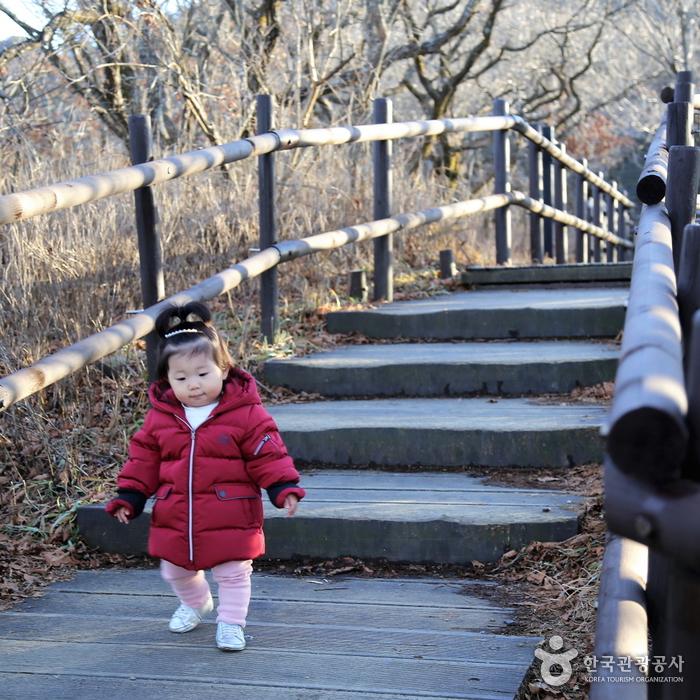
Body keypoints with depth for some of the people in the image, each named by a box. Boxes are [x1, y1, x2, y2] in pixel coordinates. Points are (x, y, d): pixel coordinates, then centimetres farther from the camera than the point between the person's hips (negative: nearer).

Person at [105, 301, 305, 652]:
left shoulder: (246, 414, -13)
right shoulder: (159, 418, -2)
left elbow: (268, 455, -10)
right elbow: (143, 459, 7)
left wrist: (284, 488, -19)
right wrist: (128, 497, 4)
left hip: (230, 520, -4)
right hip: (174, 520, 4)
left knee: (233, 573, 7)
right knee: (176, 571, 21)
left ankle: (230, 622, 27)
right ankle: (195, 603, 50)